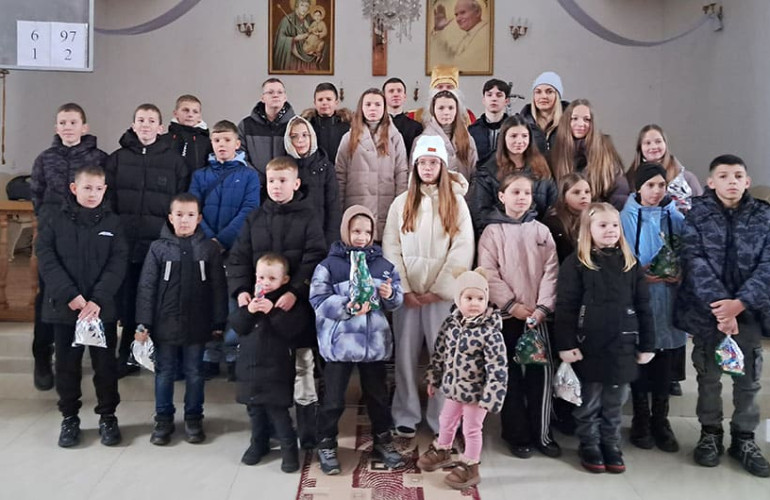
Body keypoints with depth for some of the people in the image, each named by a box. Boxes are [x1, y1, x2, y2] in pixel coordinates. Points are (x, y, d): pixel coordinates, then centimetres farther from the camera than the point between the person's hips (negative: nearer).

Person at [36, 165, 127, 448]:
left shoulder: (112, 223, 2)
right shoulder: (56, 221, 1)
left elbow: (118, 263, -5)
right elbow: (46, 260, -6)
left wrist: (98, 300, -15)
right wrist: (70, 295, -17)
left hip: (103, 308, 0)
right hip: (64, 307, 0)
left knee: (105, 364, 7)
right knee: (67, 365, 10)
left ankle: (107, 417, 22)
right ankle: (69, 418, 25)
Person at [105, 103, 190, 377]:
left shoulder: (174, 161, 3)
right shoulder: (118, 158, 8)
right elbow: (107, 200, 8)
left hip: (161, 242, -1)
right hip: (125, 241, 2)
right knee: (128, 299, 7)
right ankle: (128, 355, 21)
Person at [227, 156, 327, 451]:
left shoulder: (307, 216, -2)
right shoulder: (255, 218, 9)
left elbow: (314, 259, -10)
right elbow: (239, 258, 8)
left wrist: (295, 291, -21)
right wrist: (240, 289, -8)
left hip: (297, 304, -3)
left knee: (302, 367, 5)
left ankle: (308, 435, 17)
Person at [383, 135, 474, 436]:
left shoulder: (456, 202, 3)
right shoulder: (401, 203, 8)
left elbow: (463, 250, -5)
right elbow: (391, 248, 2)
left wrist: (438, 289, -10)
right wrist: (404, 288, -8)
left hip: (442, 293, -1)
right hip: (407, 293, 2)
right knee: (405, 354, 4)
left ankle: (442, 418, 13)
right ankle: (406, 416, 16)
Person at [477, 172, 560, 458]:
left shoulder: (541, 231, 8)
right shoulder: (493, 231, 0)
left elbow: (550, 271, 2)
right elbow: (488, 274, -7)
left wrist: (542, 307, -10)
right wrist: (513, 305, -13)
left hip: (537, 314, 2)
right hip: (506, 314, -2)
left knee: (541, 372, 1)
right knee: (511, 375, 6)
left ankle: (541, 433, 15)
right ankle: (517, 434, 17)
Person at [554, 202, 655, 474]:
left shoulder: (630, 263, 7)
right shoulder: (576, 264, -5)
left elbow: (643, 307, 8)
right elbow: (565, 307, -9)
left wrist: (647, 344, 6)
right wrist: (566, 344, -14)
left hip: (622, 345, 4)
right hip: (589, 345, -3)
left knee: (615, 404, 13)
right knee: (589, 403, 9)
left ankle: (612, 446, 28)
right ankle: (589, 447, 24)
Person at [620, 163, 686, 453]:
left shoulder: (676, 217, 6)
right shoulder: (627, 218, -3)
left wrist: (679, 274, -11)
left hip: (668, 299, 3)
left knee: (664, 362, 9)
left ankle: (660, 421, 22)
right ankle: (640, 421, 22)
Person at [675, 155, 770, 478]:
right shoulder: (697, 215, -3)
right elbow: (696, 263, -11)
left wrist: (739, 303, -17)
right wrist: (718, 306, -20)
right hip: (706, 309, -1)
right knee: (708, 376, 10)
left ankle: (744, 439, 25)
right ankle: (710, 433, 26)